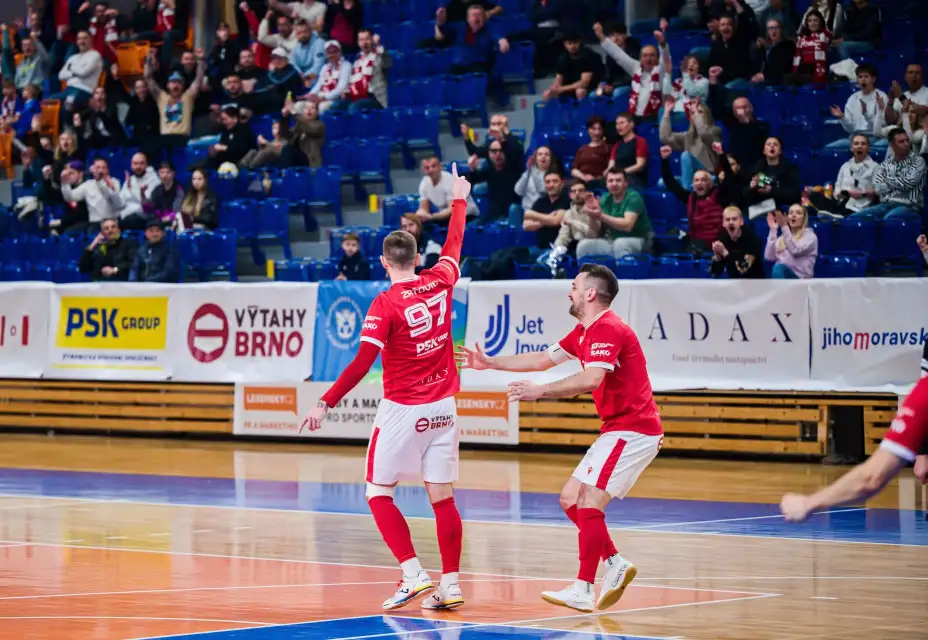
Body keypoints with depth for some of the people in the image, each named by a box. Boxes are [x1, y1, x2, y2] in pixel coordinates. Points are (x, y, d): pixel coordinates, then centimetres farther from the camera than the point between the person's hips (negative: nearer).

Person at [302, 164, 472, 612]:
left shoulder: (385, 305, -13)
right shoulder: (439, 283, 1)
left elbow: (362, 364, -18)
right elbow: (454, 244, 21)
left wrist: (325, 405, -15)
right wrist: (459, 200, 37)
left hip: (402, 409, -5)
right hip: (443, 406, 5)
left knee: (379, 492, 4)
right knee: (442, 496, 7)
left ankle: (414, 575, -8)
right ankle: (450, 585, 3)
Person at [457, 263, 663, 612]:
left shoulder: (608, 329, -17)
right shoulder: (584, 332, 16)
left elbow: (591, 379, -31)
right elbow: (545, 358, 26)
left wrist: (540, 390, -30)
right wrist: (491, 363, 26)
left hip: (633, 431, -10)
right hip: (618, 430, 10)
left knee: (588, 503, -14)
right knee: (571, 499, 10)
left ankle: (583, 591, -13)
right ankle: (615, 565, 12)